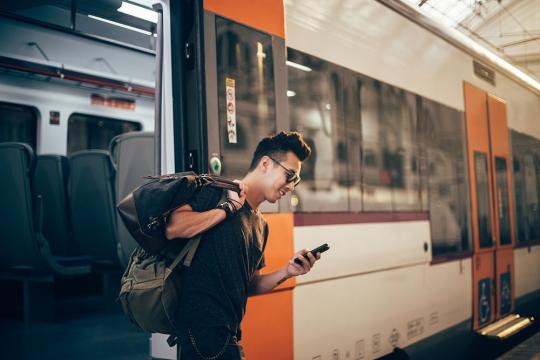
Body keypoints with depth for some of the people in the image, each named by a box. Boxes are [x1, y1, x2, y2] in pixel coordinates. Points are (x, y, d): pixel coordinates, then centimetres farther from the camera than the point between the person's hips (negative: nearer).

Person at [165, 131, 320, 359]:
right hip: (204, 324, -8)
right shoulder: (219, 192, -6)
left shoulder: (260, 226, 16)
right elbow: (172, 228, -23)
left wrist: (286, 272, 5)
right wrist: (229, 207, -13)